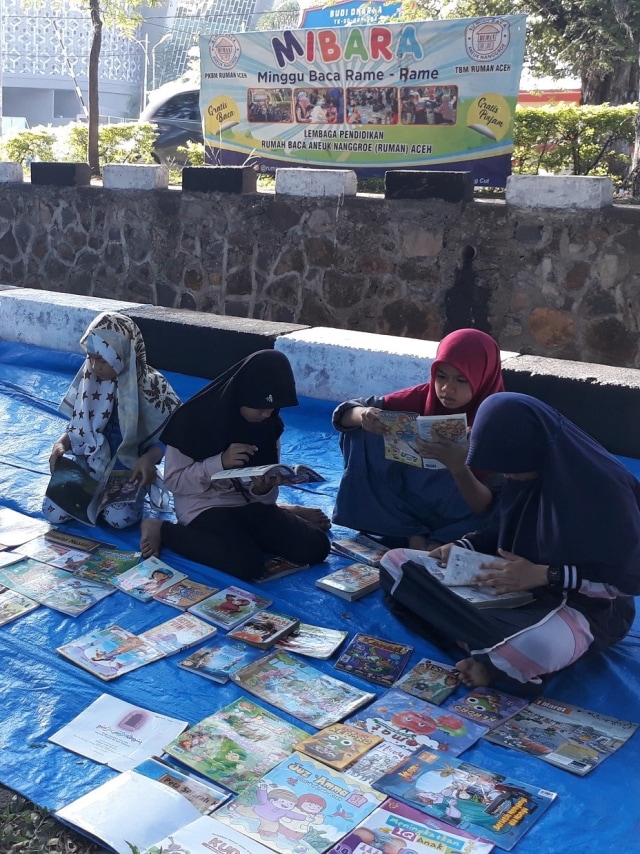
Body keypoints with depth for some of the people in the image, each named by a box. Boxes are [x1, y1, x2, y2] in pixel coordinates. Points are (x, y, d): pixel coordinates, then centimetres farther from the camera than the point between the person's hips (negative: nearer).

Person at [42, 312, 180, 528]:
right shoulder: (89, 379, -3)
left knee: (120, 517, -26)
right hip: (89, 463, 4)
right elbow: (77, 425, 7)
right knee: (53, 511, -13)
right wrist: (61, 443, -14)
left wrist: (149, 459, -29)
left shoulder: (150, 385, -15)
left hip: (128, 468, -3)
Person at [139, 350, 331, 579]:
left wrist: (264, 490, -21)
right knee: (247, 563, -32)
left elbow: (262, 496, 5)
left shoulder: (270, 426, 0)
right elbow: (173, 480, -13)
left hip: (249, 505, 4)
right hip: (204, 506, -4)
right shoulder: (196, 419, -16)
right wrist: (220, 462, -27)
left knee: (316, 548, -15)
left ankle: (288, 513, 17)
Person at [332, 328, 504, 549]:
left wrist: (458, 467, -43)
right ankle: (411, 534, -13)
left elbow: (486, 506, -24)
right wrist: (362, 415, -33)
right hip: (406, 501, 4)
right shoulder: (423, 397, -13)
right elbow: (345, 414, -9)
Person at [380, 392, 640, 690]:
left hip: (581, 603, -7)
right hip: (512, 584, 8)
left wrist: (544, 575, -26)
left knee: (537, 647, -46)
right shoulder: (526, 467, -2)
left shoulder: (604, 488, -21)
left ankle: (494, 656, -9)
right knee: (395, 562, -7)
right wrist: (464, 547, -5)